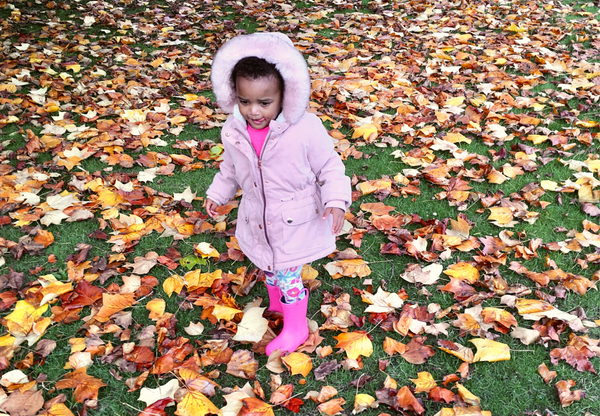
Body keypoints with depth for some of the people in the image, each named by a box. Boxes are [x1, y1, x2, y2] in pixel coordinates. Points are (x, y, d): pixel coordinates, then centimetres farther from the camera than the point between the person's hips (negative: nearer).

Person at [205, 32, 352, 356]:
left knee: (287, 274, 7)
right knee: (269, 268, 24)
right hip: (257, 221, 5)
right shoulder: (233, 131, -10)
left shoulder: (305, 129, -26)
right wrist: (217, 193, 16)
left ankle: (295, 328, 32)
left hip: (295, 222, -5)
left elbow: (329, 167, -13)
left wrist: (336, 201, -24)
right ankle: (277, 304, 55)